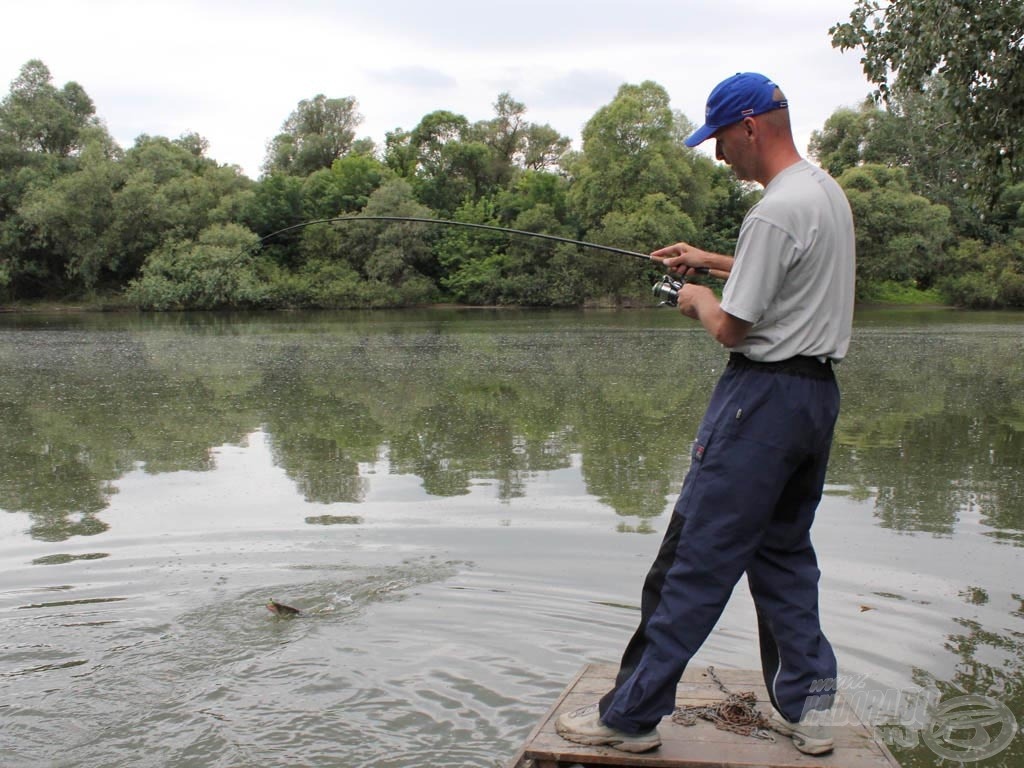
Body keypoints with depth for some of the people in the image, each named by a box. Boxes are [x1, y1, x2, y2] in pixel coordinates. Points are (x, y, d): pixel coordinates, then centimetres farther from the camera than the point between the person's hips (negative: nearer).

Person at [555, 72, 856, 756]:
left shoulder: (776, 212, -18)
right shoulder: (829, 193, 13)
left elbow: (730, 328, -16)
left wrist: (698, 298, 4)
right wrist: (710, 261, 26)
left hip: (765, 394, -10)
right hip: (819, 391, 10)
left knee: (695, 559, -5)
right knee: (784, 551, 18)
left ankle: (632, 714, 3)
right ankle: (805, 706, 22)